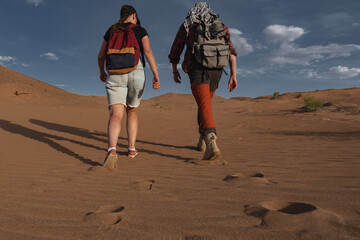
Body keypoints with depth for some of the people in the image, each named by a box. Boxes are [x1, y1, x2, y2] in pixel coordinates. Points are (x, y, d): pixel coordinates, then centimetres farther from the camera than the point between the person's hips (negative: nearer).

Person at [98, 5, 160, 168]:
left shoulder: (111, 30, 20)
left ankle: (112, 150, -38)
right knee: (132, 112, 19)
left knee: (116, 115, -13)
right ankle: (132, 148, 16)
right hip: (136, 72, 0)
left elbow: (101, 56, 20)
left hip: (115, 74, 0)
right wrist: (156, 75, -11)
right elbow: (148, 51, -4)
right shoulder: (140, 30, 13)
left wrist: (102, 72, 38)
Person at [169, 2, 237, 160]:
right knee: (205, 102, 22)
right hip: (215, 71, 4)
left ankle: (211, 143, -39)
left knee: (204, 105, -17)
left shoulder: (186, 26, 14)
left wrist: (175, 71, 31)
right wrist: (233, 75, 0)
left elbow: (174, 52, 17)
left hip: (196, 70, -4)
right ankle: (202, 140, 29)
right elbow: (231, 51, 4)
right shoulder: (220, 26, 18)